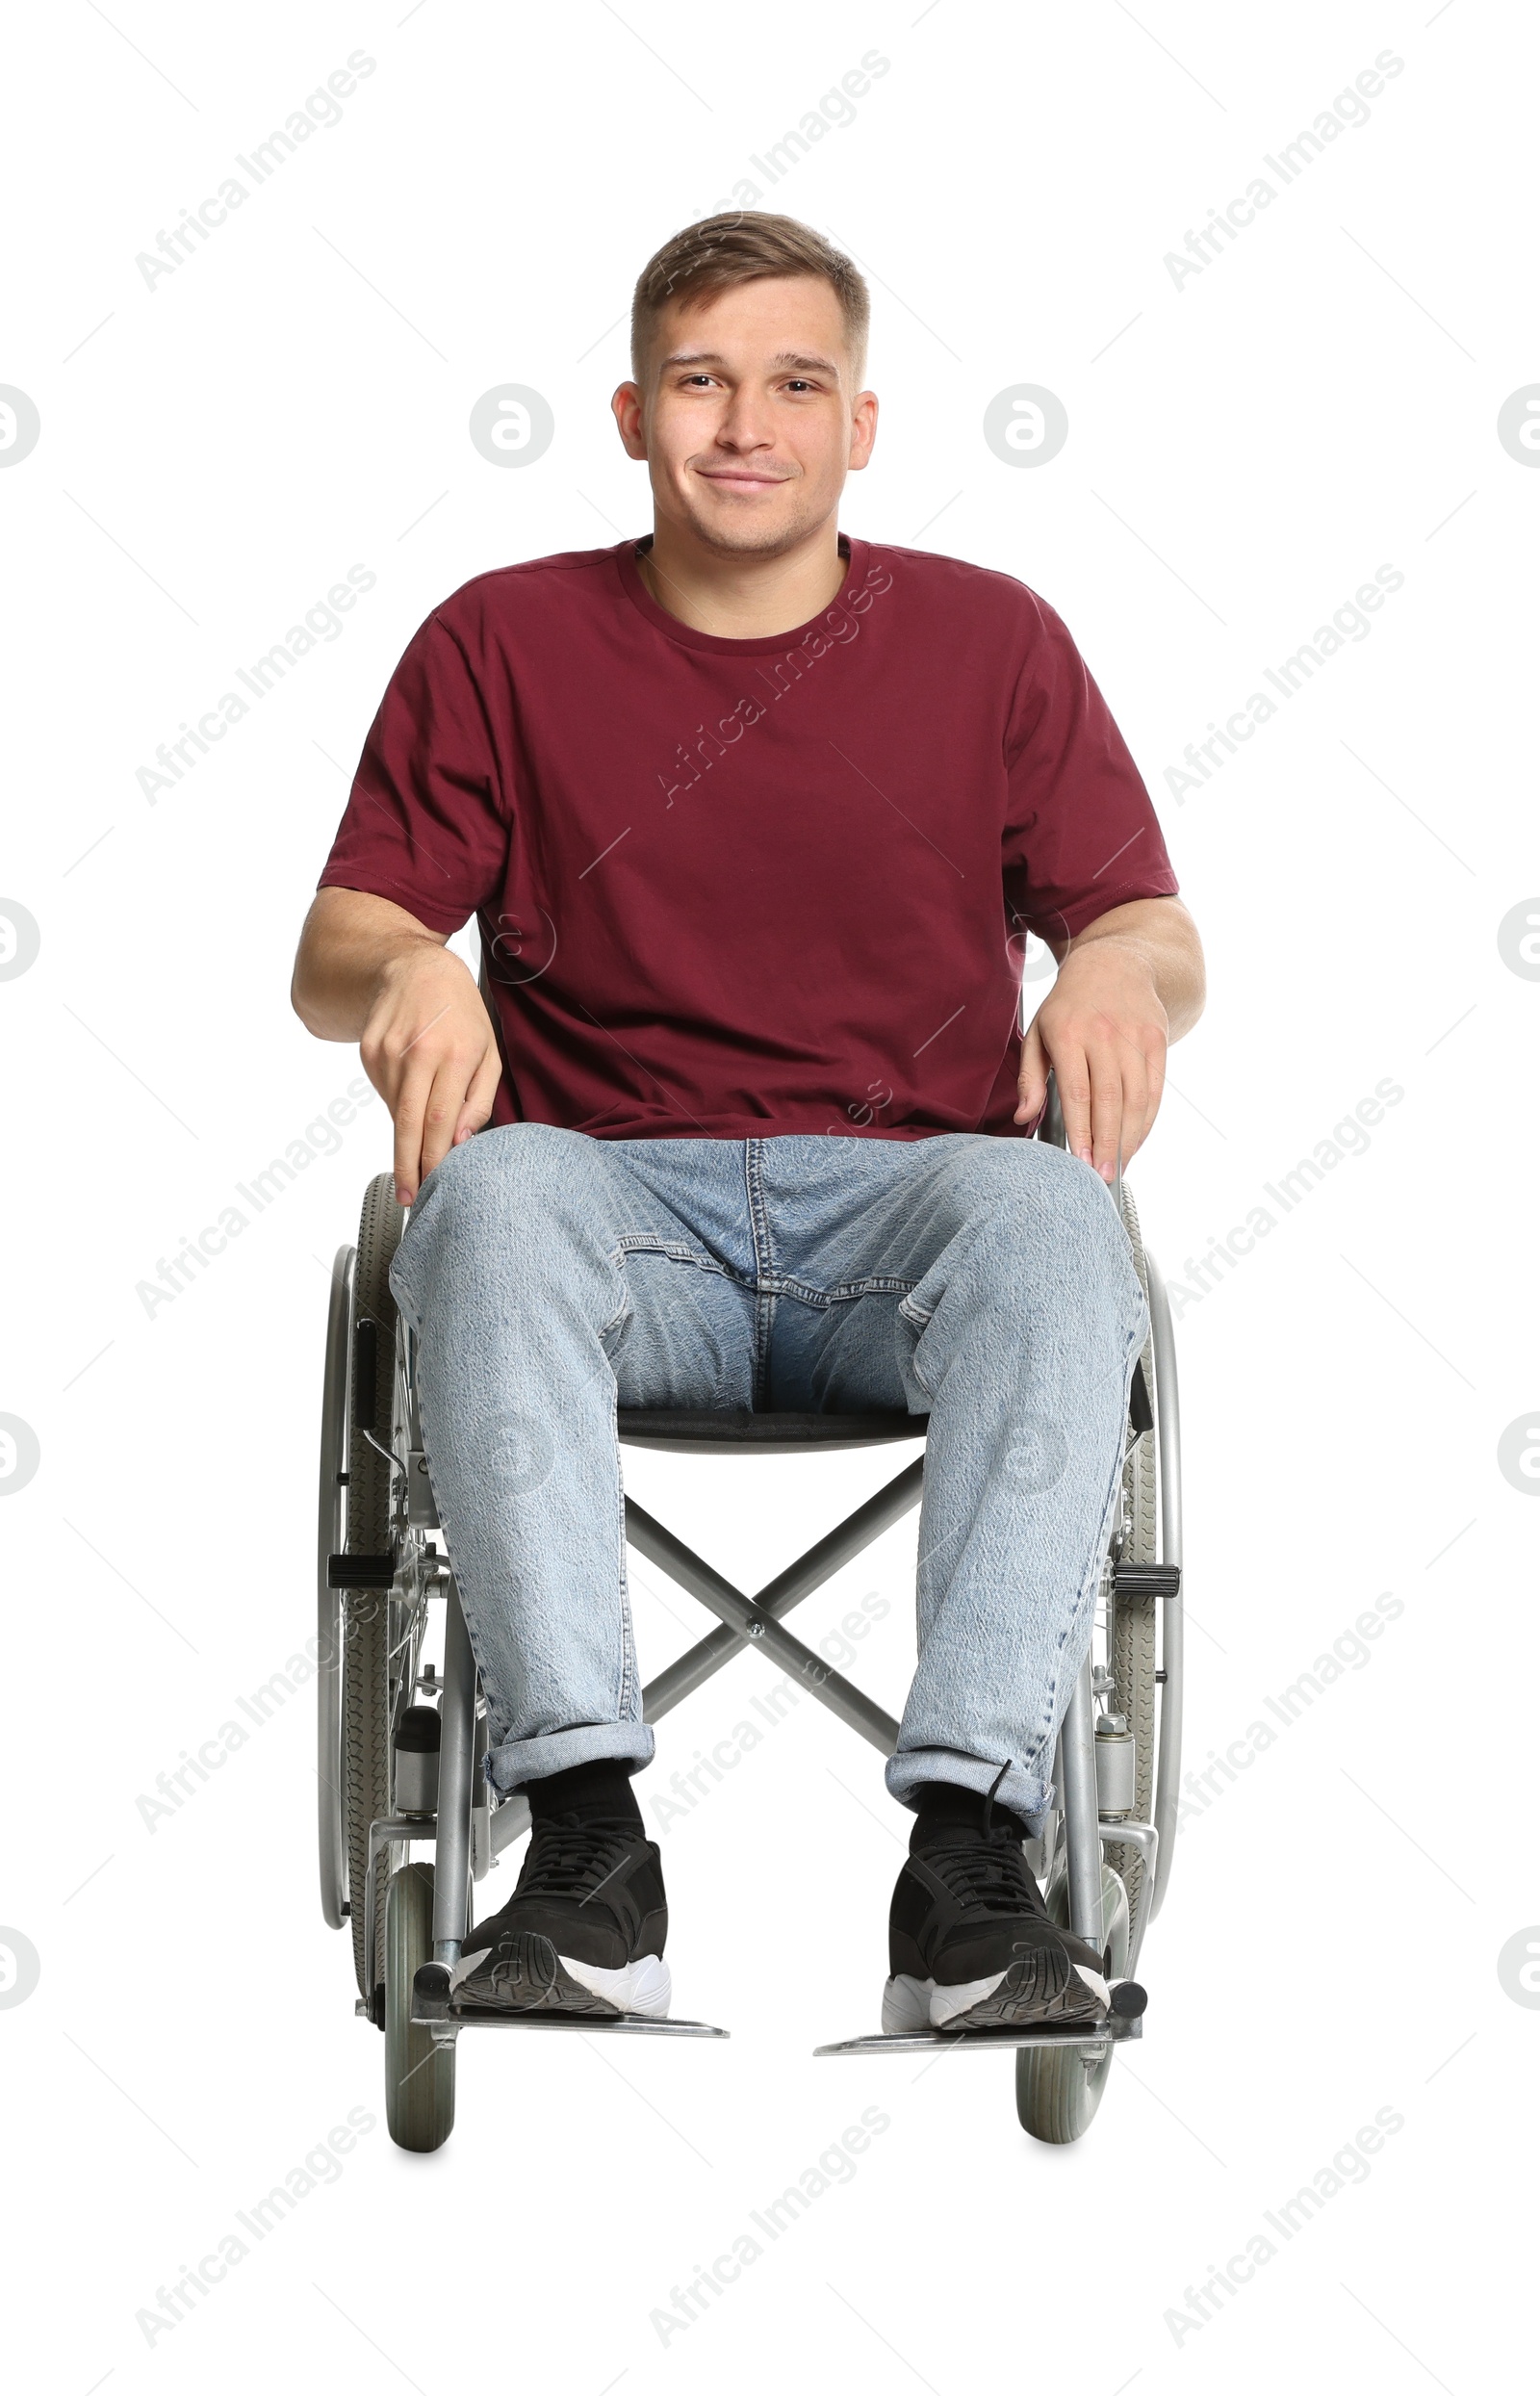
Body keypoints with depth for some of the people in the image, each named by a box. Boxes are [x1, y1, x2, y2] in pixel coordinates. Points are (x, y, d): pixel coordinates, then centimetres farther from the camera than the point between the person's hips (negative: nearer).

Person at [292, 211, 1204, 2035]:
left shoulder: (989, 639, 12)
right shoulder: (502, 643, 11)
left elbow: (1155, 931, 11)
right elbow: (329, 952, 7)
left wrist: (1123, 971, -15)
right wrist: (406, 968, -18)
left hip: (905, 1194, 0)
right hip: (622, 1202, 0)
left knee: (1050, 1212, -36)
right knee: (489, 1197, -36)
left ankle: (970, 1851, -42)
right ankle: (585, 1842, -42)